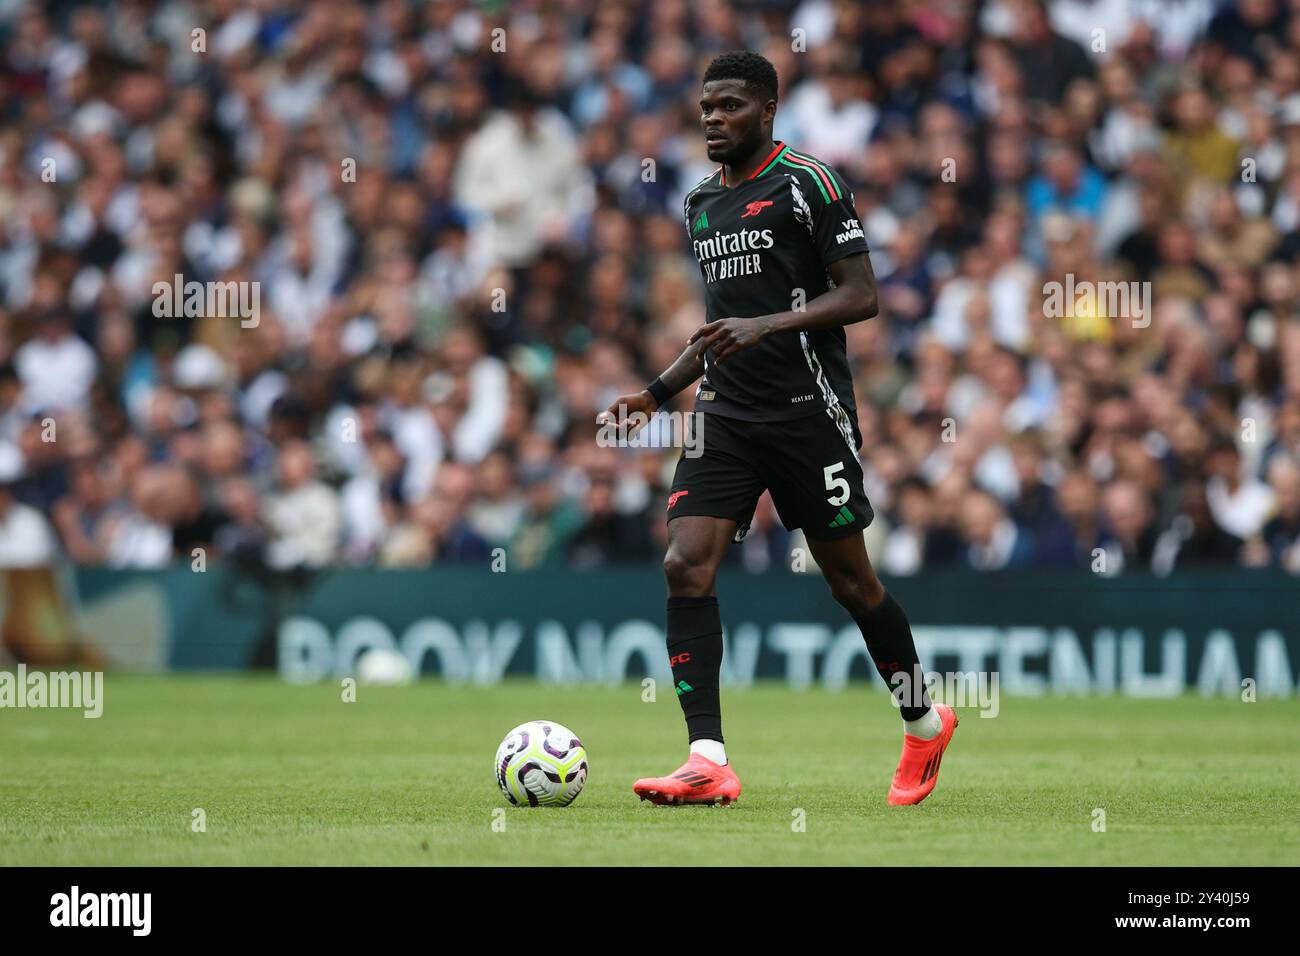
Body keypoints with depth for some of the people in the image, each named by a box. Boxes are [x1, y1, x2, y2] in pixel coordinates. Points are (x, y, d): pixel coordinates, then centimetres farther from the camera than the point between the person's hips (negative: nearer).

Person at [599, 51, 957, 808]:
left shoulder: (808, 183, -6)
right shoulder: (703, 202, 16)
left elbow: (861, 296, -11)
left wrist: (768, 326, -22)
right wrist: (657, 394, 19)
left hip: (808, 410, -6)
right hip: (726, 416, 6)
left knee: (849, 578, 3)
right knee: (686, 566, -12)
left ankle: (925, 723, 27)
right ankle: (709, 762, -15)